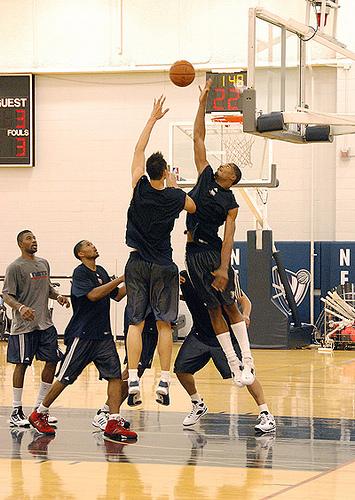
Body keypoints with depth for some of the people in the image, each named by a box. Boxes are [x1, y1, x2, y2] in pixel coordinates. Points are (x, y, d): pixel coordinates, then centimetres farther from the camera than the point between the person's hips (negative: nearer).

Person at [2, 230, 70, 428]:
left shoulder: (44, 263, 14)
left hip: (45, 323, 7)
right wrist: (20, 307, -29)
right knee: (22, 364, -4)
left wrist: (57, 296, 6)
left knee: (53, 361, 6)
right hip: (24, 325, -7)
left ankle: (40, 407, 17)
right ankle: (16, 412, 4)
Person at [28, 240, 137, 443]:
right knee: (65, 378, 0)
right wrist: (120, 279, -23)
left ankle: (114, 424, -8)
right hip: (82, 335, -7)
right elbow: (93, 295, -24)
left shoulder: (101, 271, 14)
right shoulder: (80, 272, -10)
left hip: (103, 334, 7)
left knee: (115, 374, -6)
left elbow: (117, 296, 22)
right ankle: (39, 414, 17)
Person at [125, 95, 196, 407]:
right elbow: (194, 208, 17)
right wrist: (175, 185, 24)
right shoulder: (175, 197, -7)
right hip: (164, 266, -1)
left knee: (136, 323, 0)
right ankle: (164, 382, -3)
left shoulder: (140, 188, -7)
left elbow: (139, 150, 6)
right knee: (164, 324, 3)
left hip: (138, 265, 1)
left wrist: (153, 118, 14)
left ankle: (133, 381, -10)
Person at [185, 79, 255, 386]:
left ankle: (247, 361, -3)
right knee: (214, 309, 3)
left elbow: (228, 237, -9)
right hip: (193, 251, 4)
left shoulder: (231, 203, 0)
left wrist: (224, 267, -21)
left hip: (212, 250, -4)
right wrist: (203, 103, 5)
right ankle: (234, 365, 4)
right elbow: (199, 138, 10)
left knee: (230, 306, -4)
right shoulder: (206, 175, 11)